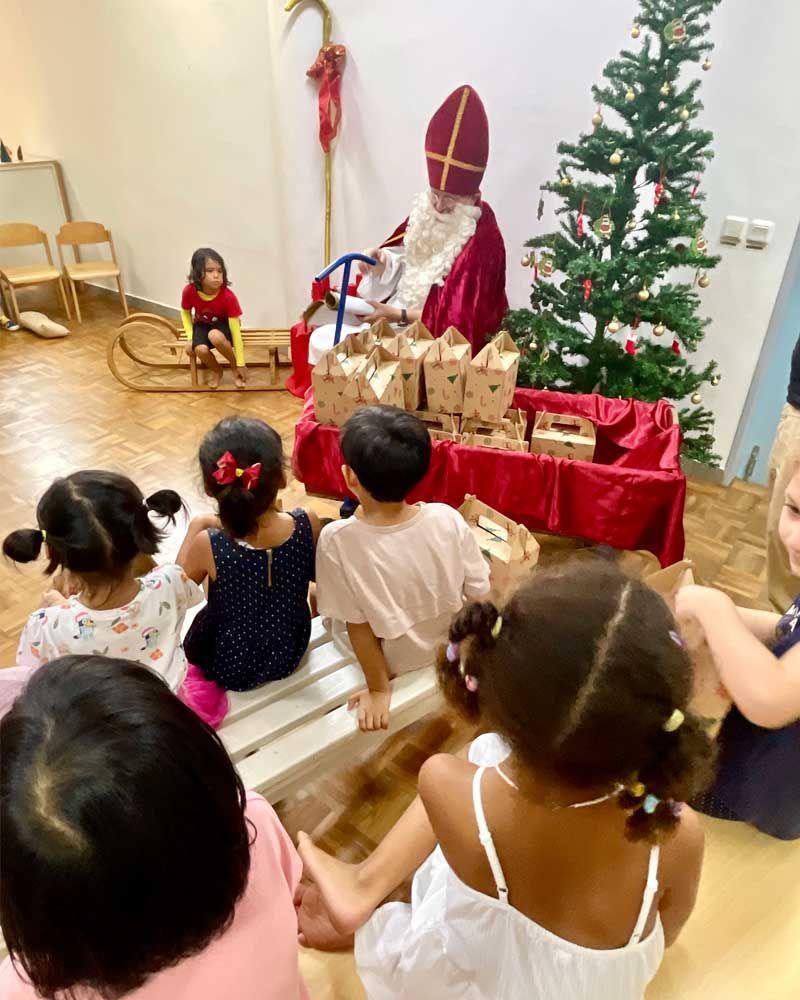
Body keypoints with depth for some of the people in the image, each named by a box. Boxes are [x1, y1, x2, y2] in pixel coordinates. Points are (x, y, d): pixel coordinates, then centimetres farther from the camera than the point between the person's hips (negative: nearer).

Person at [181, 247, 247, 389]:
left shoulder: (228, 296, -31)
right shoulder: (189, 291, -24)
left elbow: (236, 330, -27)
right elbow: (185, 313, 0)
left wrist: (240, 364, -25)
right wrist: (190, 337, -15)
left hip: (223, 324, -2)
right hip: (202, 325, 2)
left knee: (215, 336, -38)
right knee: (201, 350, -29)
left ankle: (234, 367, -9)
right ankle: (216, 370, 7)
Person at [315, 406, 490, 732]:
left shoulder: (337, 540, -32)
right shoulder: (448, 519, -26)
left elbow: (358, 625, -21)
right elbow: (480, 595, -13)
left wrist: (379, 689, -6)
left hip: (397, 665, -2)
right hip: (453, 652, 2)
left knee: (320, 596, 20)